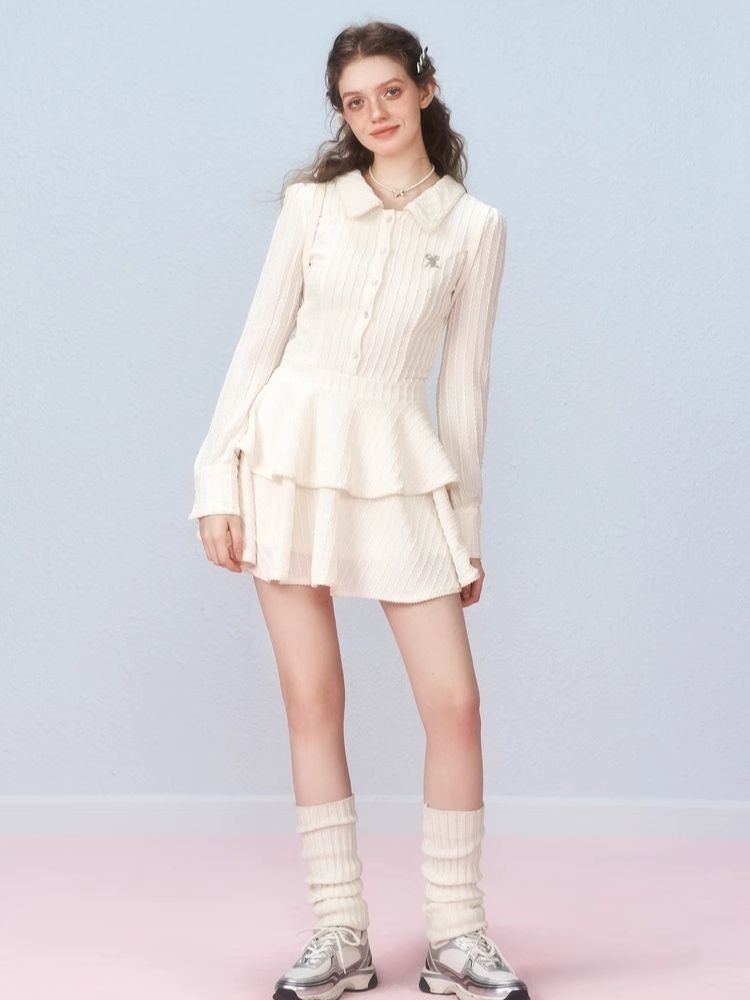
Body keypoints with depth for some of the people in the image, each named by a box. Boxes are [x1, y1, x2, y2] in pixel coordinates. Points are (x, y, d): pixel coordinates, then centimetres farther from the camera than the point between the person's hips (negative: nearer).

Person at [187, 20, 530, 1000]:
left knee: (454, 701, -5)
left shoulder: (475, 226, 5)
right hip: (291, 451, 0)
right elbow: (261, 340, 5)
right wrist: (218, 478, -2)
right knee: (313, 700, 2)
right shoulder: (312, 203, 5)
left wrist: (468, 526, 7)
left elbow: (464, 379, 7)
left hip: (402, 468, 0)